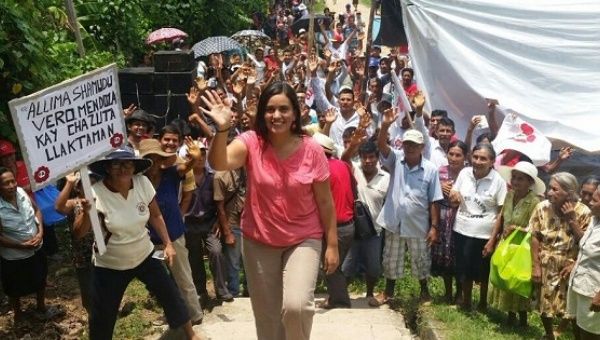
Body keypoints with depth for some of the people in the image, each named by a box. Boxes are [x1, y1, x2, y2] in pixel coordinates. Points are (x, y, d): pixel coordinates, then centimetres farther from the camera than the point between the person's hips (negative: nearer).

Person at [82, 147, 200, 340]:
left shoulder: (143, 183, -13)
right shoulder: (96, 193, -23)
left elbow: (155, 216, 1)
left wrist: (168, 244, 0)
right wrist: (87, 211, -43)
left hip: (144, 256, 3)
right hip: (110, 265, -3)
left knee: (171, 296, 10)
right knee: (102, 318, 5)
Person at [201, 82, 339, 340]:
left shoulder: (311, 150, -11)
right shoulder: (251, 142, -11)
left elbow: (325, 201, -4)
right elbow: (219, 163, -29)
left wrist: (332, 244, -2)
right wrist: (222, 129, -44)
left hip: (303, 240, -1)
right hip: (258, 242, 2)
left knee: (296, 306, -20)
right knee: (266, 315, 14)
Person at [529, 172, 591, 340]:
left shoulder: (583, 212, -15)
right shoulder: (542, 207, -9)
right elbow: (535, 238, -5)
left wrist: (572, 219, -23)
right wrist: (536, 266, -6)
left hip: (570, 269, -2)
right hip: (546, 268, 3)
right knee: (544, 305, 16)